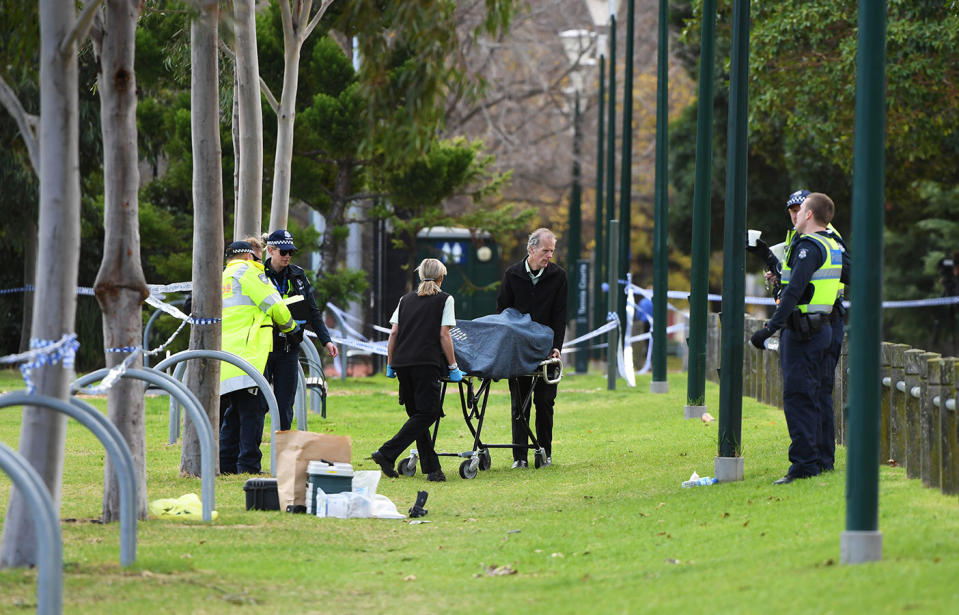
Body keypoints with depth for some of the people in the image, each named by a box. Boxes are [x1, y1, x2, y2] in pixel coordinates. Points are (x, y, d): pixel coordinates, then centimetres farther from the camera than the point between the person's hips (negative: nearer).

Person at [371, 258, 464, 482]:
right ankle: (387, 454, -18)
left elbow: (394, 333, 14)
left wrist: (390, 364, 19)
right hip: (426, 363, -6)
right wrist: (453, 367, 5)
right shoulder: (444, 300, 7)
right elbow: (444, 336, 0)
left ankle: (431, 468, 5)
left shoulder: (406, 300, 20)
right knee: (427, 413, -4)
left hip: (402, 362, 6)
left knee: (417, 414, 10)